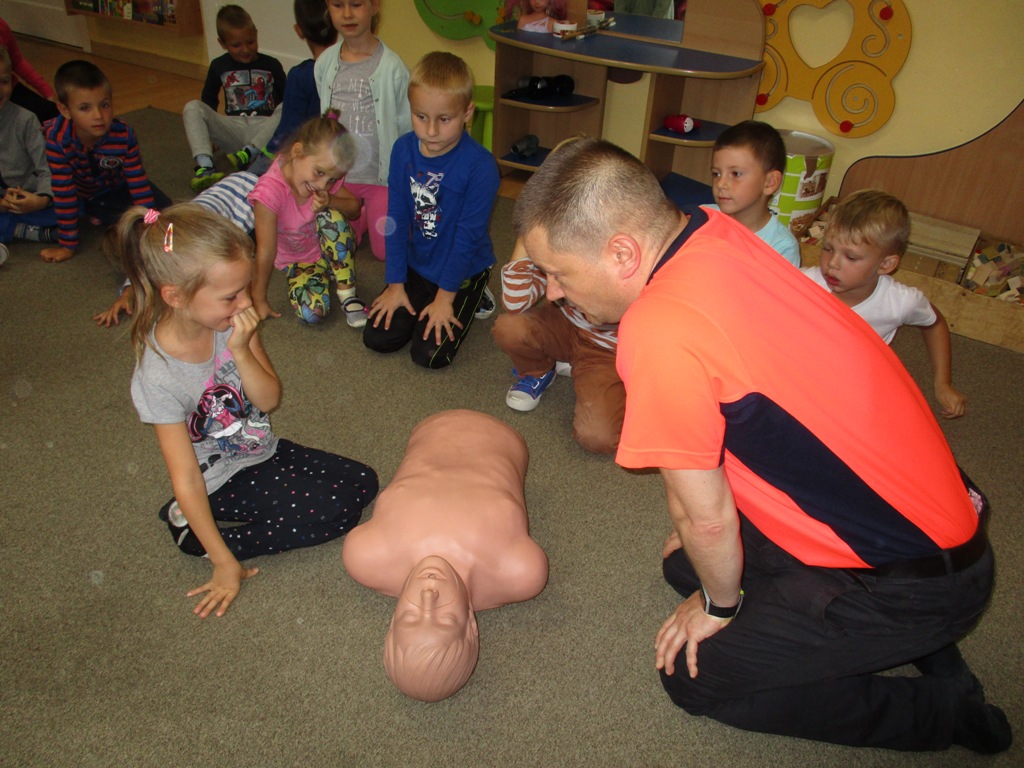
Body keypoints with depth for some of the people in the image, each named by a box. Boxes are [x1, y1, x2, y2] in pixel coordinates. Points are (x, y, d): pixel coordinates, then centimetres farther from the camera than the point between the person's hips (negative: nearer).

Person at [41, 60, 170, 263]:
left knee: (162, 206, -12)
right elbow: (64, 192, -34)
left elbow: (138, 183, -24)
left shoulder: (124, 136, -31)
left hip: (114, 188, 1)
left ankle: (100, 217, 6)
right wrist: (67, 245, -31)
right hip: (78, 192, -1)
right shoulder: (57, 138, -36)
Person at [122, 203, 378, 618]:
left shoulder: (232, 321, -16)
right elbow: (186, 480, -23)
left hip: (264, 451, 7)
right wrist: (225, 563, -17)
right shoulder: (158, 377, -29)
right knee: (335, 512, -17)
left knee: (363, 483, 1)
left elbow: (270, 400, -10)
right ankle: (197, 532, -3)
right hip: (225, 480, -7)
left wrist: (242, 351, -28)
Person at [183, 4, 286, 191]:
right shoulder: (219, 66, 11)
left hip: (264, 131, -2)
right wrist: (209, 133, 10)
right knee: (192, 108, -19)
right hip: (233, 130, 2)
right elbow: (209, 101, 19)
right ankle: (204, 167, -38)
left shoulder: (271, 65, 6)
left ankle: (249, 153, -37)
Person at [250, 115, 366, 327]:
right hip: (297, 260, -3)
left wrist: (330, 202, -30)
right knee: (312, 312, -29)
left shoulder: (326, 179, -17)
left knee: (331, 215, -31)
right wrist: (259, 300, -20)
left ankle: (347, 296, -18)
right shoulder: (270, 190, -31)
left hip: (334, 252, 3)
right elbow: (266, 250, -27)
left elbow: (354, 207, -8)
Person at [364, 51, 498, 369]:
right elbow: (397, 220, -3)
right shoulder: (404, 149, -8)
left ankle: (469, 300, 14)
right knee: (377, 338, -3)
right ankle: (419, 302, 23)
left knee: (429, 354, -12)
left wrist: (445, 296, -14)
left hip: (462, 271, -4)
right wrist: (395, 284, -3)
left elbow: (468, 235, -18)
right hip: (415, 266, 5)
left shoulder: (480, 166, -23)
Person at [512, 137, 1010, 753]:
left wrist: (719, 605, 3)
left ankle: (945, 706, 12)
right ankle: (918, 638, 17)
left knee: (695, 676, 3)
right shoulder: (713, 232, -6)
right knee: (687, 567, 18)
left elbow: (705, 517, -18)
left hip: (913, 581, -8)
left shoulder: (659, 330, -32)